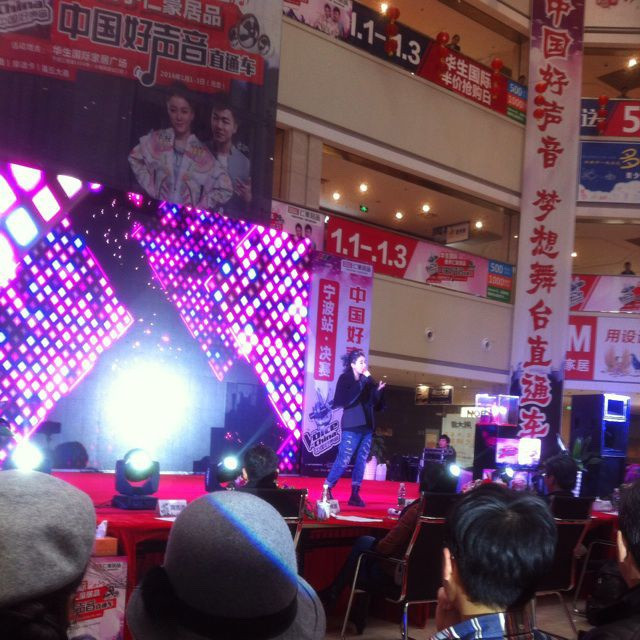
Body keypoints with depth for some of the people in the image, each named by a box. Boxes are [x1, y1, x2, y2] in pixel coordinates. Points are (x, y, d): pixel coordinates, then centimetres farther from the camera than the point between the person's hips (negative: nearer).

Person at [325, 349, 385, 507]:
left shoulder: (366, 381, 12)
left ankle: (355, 495, 6)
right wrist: (364, 381, -16)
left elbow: (375, 404, 13)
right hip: (352, 427, -5)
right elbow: (347, 399, -18)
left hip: (366, 427, 6)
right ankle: (326, 490, 3)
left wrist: (378, 390, -4)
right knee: (343, 461, -8)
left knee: (361, 461, 3)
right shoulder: (345, 378, -1)